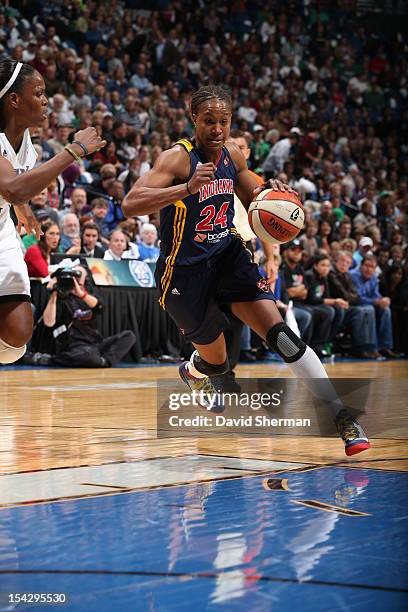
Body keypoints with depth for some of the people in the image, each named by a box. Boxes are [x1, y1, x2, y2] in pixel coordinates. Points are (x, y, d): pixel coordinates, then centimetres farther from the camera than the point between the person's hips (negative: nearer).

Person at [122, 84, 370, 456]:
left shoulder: (233, 156, 1)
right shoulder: (178, 158, -19)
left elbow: (253, 199, 20)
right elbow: (130, 205, -31)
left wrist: (272, 193, -4)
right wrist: (186, 188, -42)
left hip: (229, 256, 4)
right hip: (185, 271, -4)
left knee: (280, 334, -15)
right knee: (217, 362, 10)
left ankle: (342, 416, -17)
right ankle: (193, 371, 50)